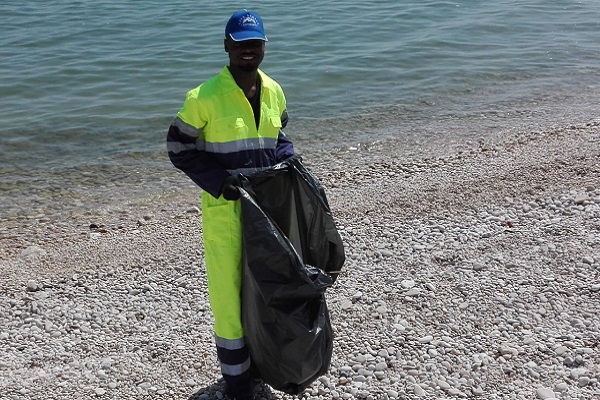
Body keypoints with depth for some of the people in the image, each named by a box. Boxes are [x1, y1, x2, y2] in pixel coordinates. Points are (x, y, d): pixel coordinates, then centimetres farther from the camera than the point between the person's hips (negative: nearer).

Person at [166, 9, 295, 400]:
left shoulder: (274, 92, 4)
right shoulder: (206, 96, -12)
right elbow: (179, 146, -5)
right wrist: (217, 180, -15)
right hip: (225, 206, -5)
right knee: (228, 285, 2)